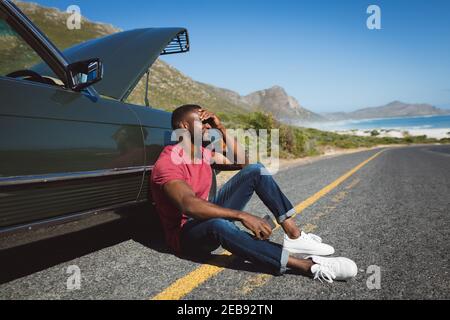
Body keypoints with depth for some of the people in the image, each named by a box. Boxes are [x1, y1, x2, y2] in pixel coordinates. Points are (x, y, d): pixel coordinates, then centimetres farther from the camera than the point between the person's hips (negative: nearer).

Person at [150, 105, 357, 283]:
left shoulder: (203, 153, 6)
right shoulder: (168, 163, -21)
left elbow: (242, 162, 7)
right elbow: (189, 205, -37)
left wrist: (221, 129, -2)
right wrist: (242, 216, -43)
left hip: (206, 216, 8)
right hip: (185, 234, -8)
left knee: (255, 170, -4)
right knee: (219, 224, -45)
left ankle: (294, 235, -14)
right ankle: (308, 266, -39)